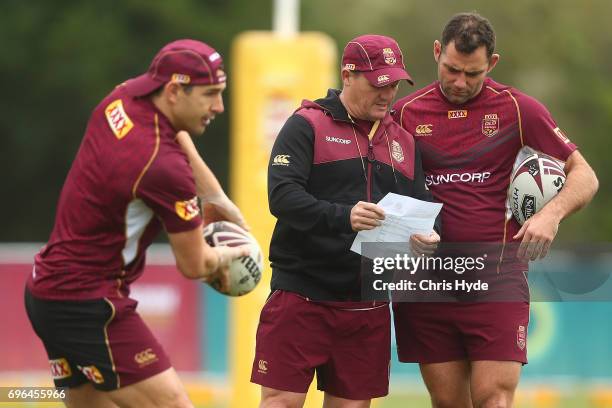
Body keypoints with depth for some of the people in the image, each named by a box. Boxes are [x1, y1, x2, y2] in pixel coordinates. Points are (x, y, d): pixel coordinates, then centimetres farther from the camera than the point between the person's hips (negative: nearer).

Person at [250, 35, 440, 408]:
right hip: (303, 294, -5)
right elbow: (282, 195, -15)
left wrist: (424, 236, -7)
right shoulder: (307, 125, -2)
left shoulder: (403, 141, 16)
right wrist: (342, 216, -29)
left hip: (369, 306, 5)